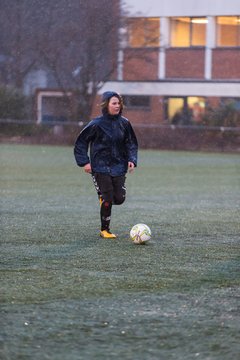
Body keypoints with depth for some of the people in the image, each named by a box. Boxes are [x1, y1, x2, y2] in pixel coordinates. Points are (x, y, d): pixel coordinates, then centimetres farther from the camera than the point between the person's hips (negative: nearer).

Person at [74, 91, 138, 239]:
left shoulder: (124, 123, 2)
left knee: (119, 198, -2)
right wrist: (84, 162, -10)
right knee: (107, 200, -6)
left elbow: (131, 143, 12)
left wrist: (132, 160, -3)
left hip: (119, 166, 4)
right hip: (101, 167, -4)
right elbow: (81, 142, -3)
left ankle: (103, 197, 33)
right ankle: (105, 230, 11)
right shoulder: (97, 124, -10)